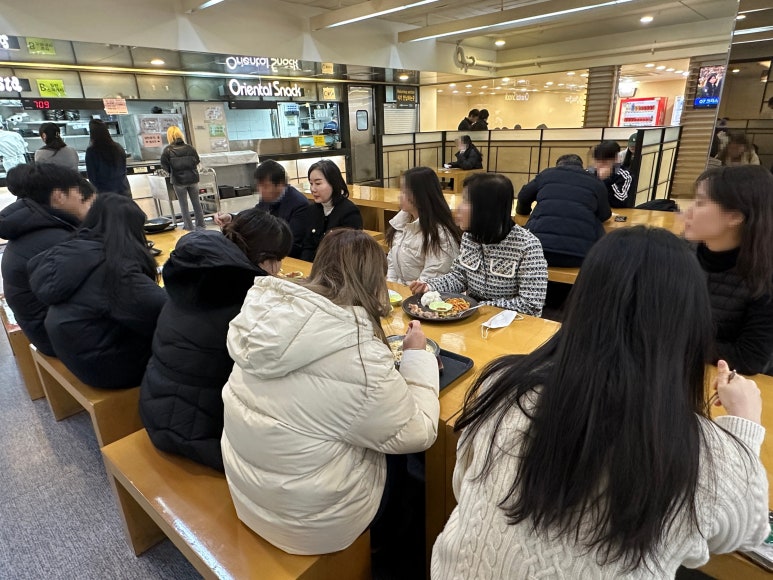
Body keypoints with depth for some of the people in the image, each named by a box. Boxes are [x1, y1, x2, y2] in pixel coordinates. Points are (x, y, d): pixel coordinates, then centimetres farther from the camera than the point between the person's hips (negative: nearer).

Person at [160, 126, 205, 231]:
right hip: (193, 178, 2)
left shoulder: (167, 150, -9)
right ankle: (200, 225, 18)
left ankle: (189, 227, 11)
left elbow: (164, 165, -7)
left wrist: (172, 172, 11)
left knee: (183, 205, 8)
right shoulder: (189, 147, -3)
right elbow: (197, 160, 3)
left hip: (178, 180, -2)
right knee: (196, 202, 13)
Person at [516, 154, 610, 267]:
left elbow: (523, 197, 32)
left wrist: (523, 209, 53)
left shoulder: (546, 174, 20)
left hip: (539, 246, 1)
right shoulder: (596, 184, 17)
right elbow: (604, 215, 25)